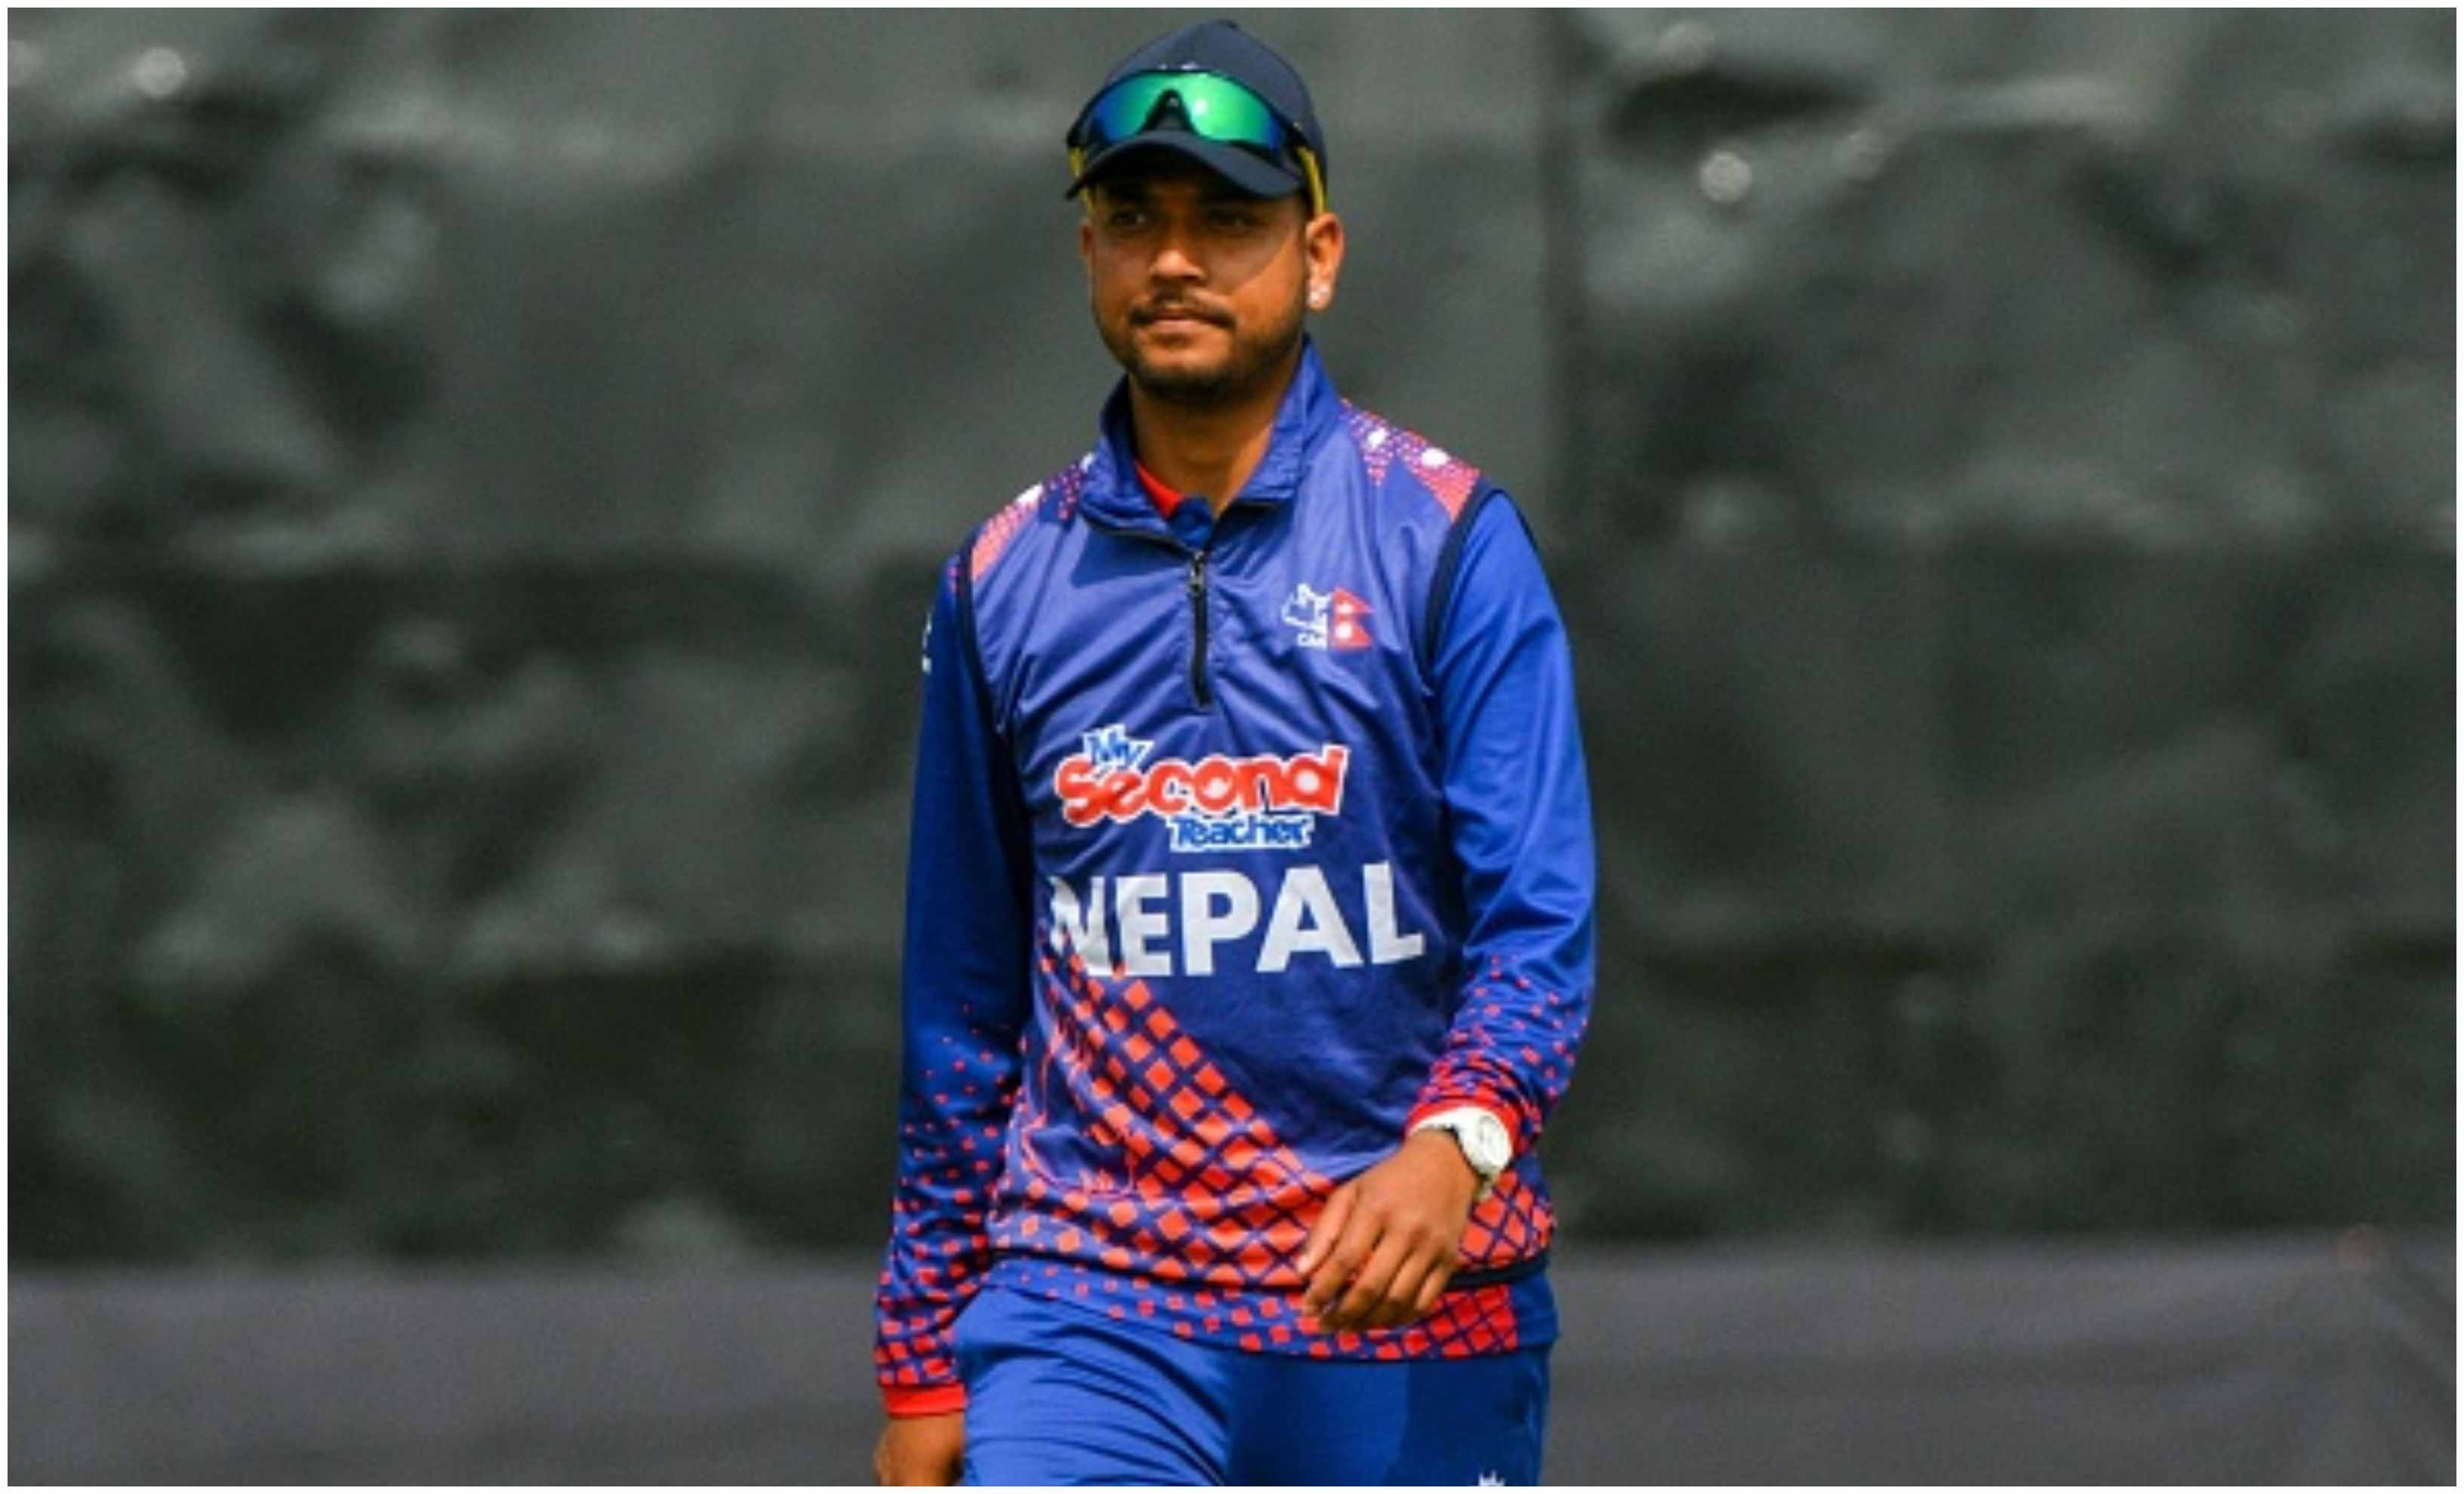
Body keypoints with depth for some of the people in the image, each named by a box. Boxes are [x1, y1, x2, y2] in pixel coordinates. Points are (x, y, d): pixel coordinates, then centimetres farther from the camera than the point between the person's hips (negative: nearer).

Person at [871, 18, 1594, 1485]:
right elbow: (962, 1008, 14)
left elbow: (1540, 919, -8)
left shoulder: (1445, 535, 0)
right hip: (1088, 1312, 1)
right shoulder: (1007, 580, 9)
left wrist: (1455, 1142, -28)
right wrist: (922, 1363, 13)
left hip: (1406, 1316, -1)